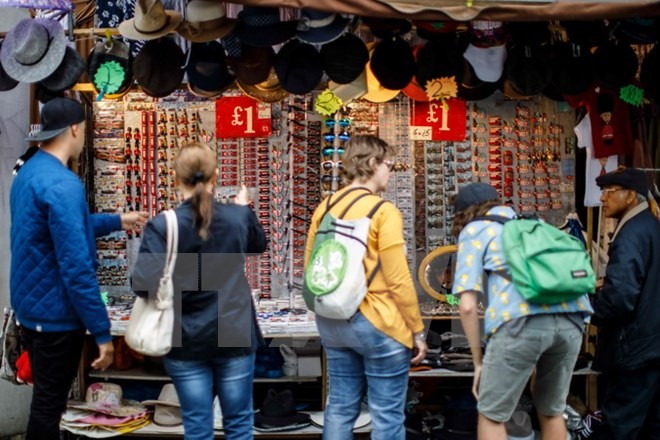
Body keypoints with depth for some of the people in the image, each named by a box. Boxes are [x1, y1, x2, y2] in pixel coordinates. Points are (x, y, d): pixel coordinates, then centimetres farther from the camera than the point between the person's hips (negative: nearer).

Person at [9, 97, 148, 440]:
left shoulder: (29, 171, 6)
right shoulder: (62, 185, -25)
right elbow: (76, 268, -27)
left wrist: (117, 221, 29)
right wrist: (102, 331, -21)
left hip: (31, 306, 9)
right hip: (55, 313, -9)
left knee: (45, 396, 22)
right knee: (49, 403, 4)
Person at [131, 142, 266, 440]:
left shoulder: (162, 225, -12)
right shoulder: (237, 217, -4)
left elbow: (144, 283, -22)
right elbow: (259, 245, 19)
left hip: (185, 342, -1)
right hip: (234, 335, 1)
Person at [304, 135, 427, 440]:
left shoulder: (325, 207, 6)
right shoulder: (384, 212, -14)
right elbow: (398, 280, -15)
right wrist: (417, 330, -6)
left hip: (331, 322, 7)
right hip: (377, 324, -7)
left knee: (340, 407, 15)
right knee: (387, 415, 4)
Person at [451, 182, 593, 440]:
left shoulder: (473, 231, 18)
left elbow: (468, 306, 7)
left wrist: (478, 362, 15)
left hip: (521, 320, -5)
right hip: (572, 318, 6)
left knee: (492, 416, 12)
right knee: (552, 412, 24)